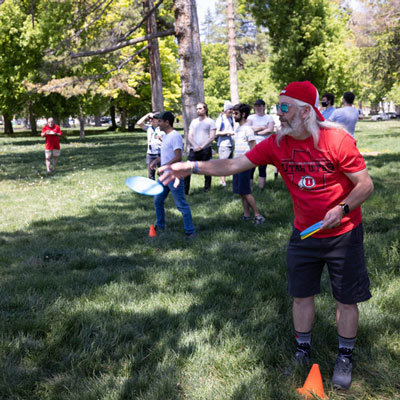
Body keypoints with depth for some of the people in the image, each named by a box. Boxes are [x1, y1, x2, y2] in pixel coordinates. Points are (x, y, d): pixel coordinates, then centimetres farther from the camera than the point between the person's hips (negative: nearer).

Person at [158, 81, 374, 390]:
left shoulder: (337, 140, -21)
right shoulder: (277, 144, -8)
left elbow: (366, 185, -14)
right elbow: (234, 165, -8)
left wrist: (343, 208, -31)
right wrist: (192, 167, -17)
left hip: (343, 235, -4)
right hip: (303, 235, 4)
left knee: (346, 299, 6)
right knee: (301, 295, 12)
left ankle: (345, 358, 27)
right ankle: (303, 353, 32)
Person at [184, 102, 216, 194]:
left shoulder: (210, 122, 1)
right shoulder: (194, 122, 14)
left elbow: (212, 137, -6)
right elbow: (190, 136, 9)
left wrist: (201, 147, -14)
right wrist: (195, 146, -10)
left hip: (206, 150, -3)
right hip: (194, 150, 3)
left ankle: (207, 189, 15)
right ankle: (185, 190, -2)